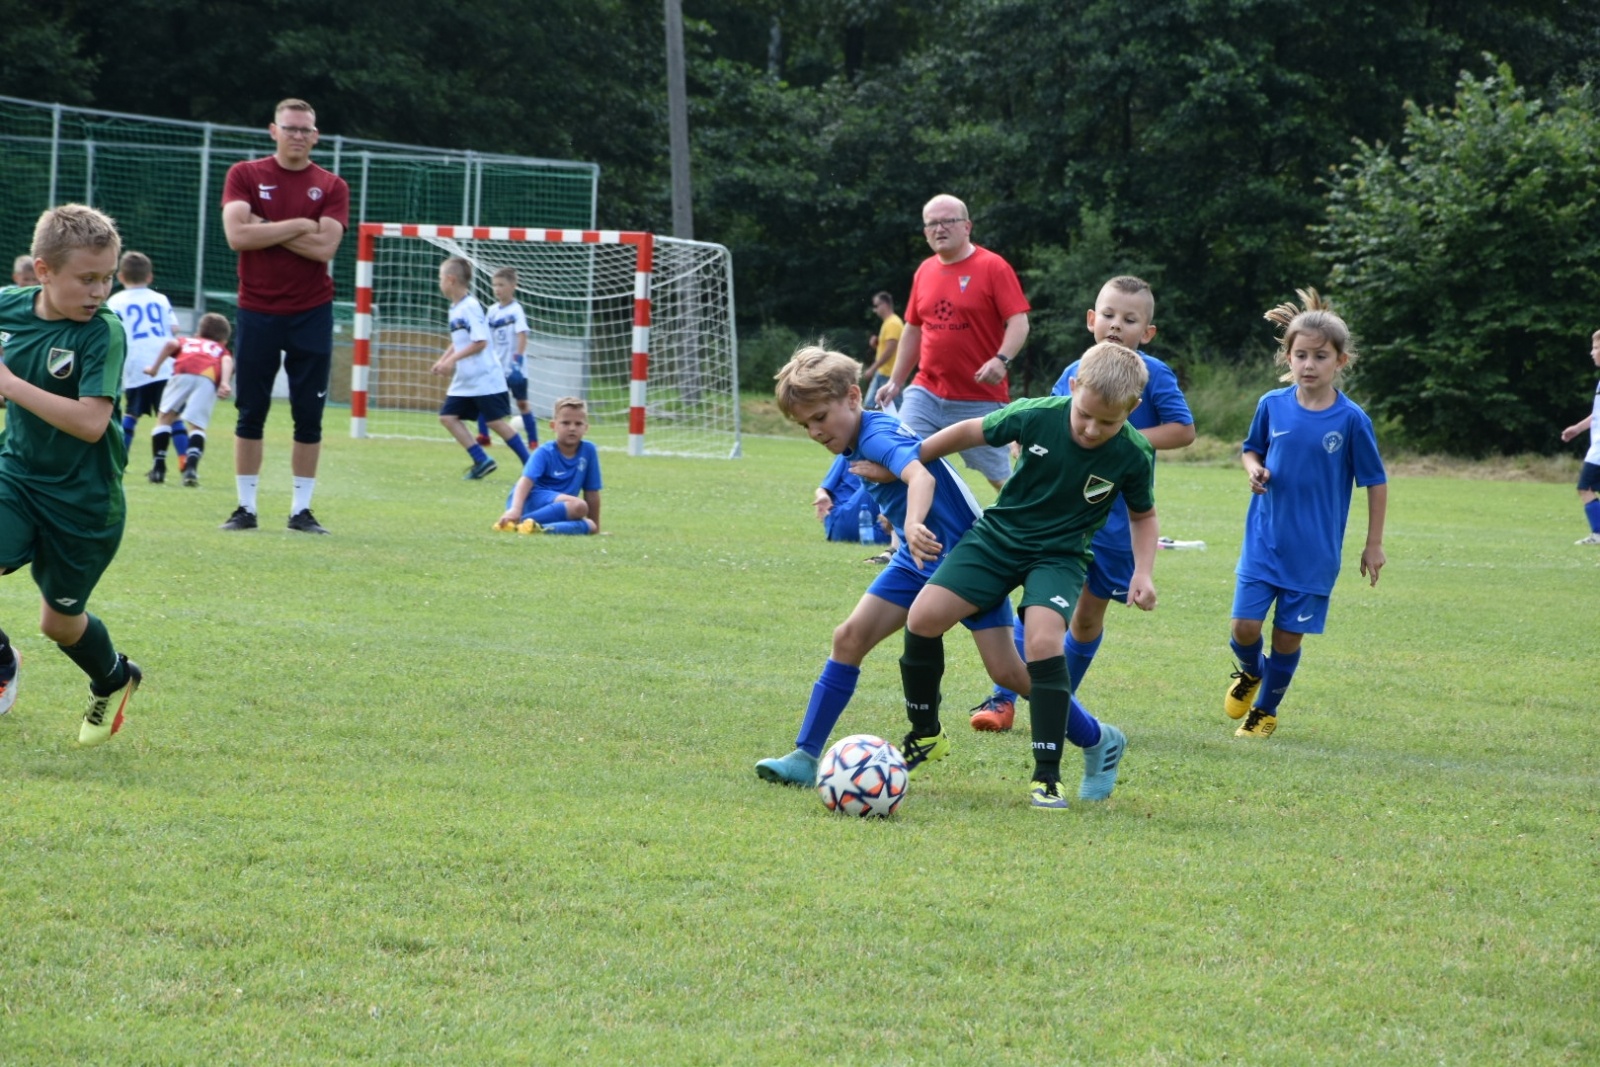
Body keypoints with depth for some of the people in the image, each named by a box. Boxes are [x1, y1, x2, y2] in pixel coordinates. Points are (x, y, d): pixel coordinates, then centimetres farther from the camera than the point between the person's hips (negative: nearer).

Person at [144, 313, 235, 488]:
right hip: (208, 378, 0)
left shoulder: (187, 342, 39)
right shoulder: (221, 349, 37)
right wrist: (225, 383, -4)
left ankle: (159, 466, 6)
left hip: (182, 373, 0)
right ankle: (191, 466, -20)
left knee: (165, 417, 13)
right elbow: (227, 361, 12)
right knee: (197, 425, 2)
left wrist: (155, 368, 19)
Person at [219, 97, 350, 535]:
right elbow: (237, 235, -13)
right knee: (250, 413, 3)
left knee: (309, 416, 1)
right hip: (257, 312, 0)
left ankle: (302, 509, 8)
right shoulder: (245, 175, 3)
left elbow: (325, 248, -11)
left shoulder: (331, 187, 3)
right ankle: (246, 507, 9)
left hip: (311, 314, 0)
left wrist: (268, 230, -12)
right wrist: (297, 226, -11)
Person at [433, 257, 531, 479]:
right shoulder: (455, 308, 11)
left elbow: (480, 342, -21)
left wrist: (453, 359, -20)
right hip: (464, 380, 9)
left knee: (496, 421, -5)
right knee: (447, 416, 2)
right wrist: (442, 361, 11)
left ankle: (530, 464, 5)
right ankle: (482, 461, 3)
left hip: (484, 378, -9)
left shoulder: (471, 306, -16)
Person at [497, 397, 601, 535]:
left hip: (557, 507, 7)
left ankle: (541, 527, -30)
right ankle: (525, 521, -31)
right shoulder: (544, 453, -9)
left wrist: (596, 527, 11)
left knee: (589, 526, -19)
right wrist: (515, 509, -41)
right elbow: (526, 481, -23)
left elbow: (592, 493, 9)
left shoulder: (588, 450, 4)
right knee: (578, 506, -30)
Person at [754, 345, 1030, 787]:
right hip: (918, 558, 8)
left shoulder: (877, 435, -24)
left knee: (1006, 670, -10)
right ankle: (806, 756, -4)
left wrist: (914, 525, -63)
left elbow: (920, 474, -46)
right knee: (850, 637, -5)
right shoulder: (855, 444, 4)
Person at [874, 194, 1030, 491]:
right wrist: (895, 382, 20)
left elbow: (1018, 322, -12)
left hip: (980, 398, -5)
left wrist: (1002, 360, -29)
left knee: (1000, 477, 3)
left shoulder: (993, 267, -7)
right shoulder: (925, 272, 11)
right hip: (926, 394, 5)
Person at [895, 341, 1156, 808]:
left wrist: (1142, 572, -10)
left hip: (1059, 554, -2)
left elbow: (1143, 515, 4)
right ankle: (925, 735, 11)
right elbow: (971, 432, -1)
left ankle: (1047, 776, -18)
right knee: (924, 617, -13)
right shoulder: (1036, 417, -19)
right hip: (998, 536, 2)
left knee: (1043, 641, -27)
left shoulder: (1133, 455, -17)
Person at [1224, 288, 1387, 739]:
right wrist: (1253, 470, -9)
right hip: (1264, 540, 2)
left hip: (1315, 549, -2)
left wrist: (1374, 544, 0)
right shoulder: (1272, 406, -3)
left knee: (1288, 635, 4)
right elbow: (1253, 449, 15)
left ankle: (1265, 710, 25)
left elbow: (1376, 481, -2)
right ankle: (1251, 671, 30)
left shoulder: (1351, 420, -10)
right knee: (1244, 626, -4)